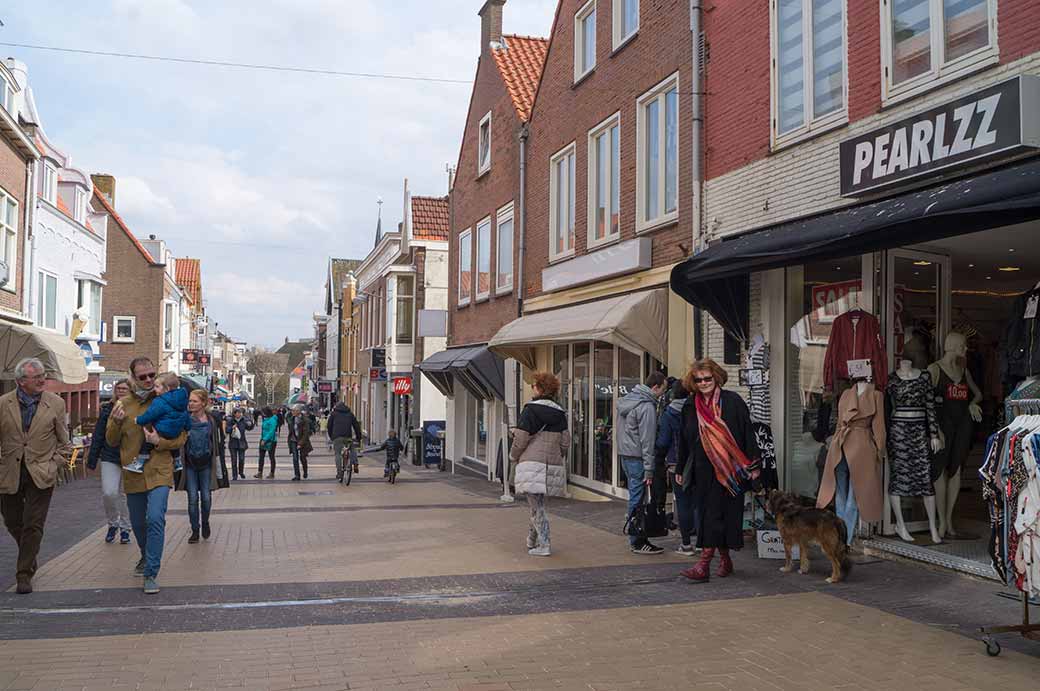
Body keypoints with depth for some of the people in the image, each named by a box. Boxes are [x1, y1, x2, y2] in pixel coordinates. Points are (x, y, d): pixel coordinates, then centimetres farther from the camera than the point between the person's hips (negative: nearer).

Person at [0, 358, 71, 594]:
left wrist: (55, 463, -3)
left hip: (40, 475, -2)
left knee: (33, 525, -5)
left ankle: (24, 575, 4)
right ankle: (29, 556, 42)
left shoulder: (56, 403, -2)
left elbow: (63, 441, 6)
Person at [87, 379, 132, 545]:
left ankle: (125, 529, 23)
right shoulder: (107, 409, 3)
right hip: (110, 458, 1)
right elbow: (98, 435, 4)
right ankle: (113, 523, 14)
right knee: (108, 493, -11)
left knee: (125, 494, 8)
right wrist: (92, 459, 1)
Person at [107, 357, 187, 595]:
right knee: (138, 523, 17)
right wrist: (116, 422, -10)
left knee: (155, 519, -18)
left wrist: (160, 442, -17)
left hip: (159, 472, -4)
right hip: (133, 474, 4)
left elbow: (181, 437, 0)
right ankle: (146, 557, 45)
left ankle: (151, 573, -12)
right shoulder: (122, 404, 5)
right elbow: (111, 440, 9)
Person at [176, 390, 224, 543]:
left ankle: (205, 523, 28)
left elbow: (216, 442, 5)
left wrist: (217, 463, 6)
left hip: (206, 464, 0)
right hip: (190, 464, 0)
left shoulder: (211, 420, 0)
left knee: (206, 497, 2)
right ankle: (195, 530, 12)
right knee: (192, 498, 1)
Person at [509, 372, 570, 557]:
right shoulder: (560, 413, 9)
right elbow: (566, 442, 9)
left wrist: (513, 456, 7)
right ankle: (532, 541, 29)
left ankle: (543, 546, -6)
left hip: (532, 464, -6)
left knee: (537, 507, -3)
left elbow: (521, 439, -10)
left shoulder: (530, 410, -9)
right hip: (553, 466, 6)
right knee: (538, 505, 19)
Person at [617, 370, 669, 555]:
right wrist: (649, 469, -17)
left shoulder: (627, 399, 13)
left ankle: (636, 539, 20)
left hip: (624, 454, 9)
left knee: (635, 498, 14)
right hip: (637, 457, -9)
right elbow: (647, 440, -18)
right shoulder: (647, 406, -16)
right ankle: (638, 542, 2)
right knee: (637, 499, -4)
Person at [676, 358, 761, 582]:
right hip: (701, 471, 5)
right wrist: (680, 470, 16)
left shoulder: (732, 402, -4)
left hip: (729, 470, -4)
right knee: (705, 514, 6)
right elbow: (683, 441, 15)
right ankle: (724, 560, 21)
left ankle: (704, 564, -8)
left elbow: (748, 434, -3)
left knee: (715, 515, -6)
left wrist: (753, 466, -6)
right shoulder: (690, 406, 9)